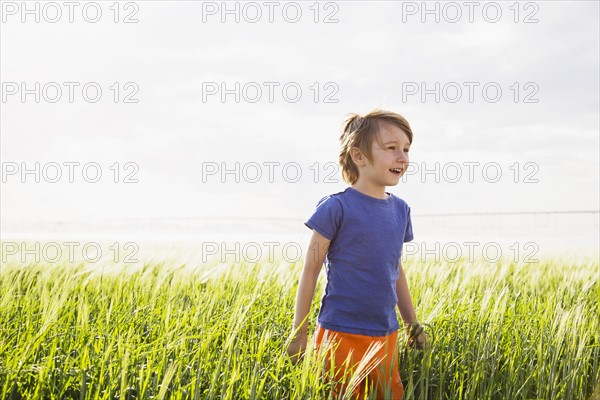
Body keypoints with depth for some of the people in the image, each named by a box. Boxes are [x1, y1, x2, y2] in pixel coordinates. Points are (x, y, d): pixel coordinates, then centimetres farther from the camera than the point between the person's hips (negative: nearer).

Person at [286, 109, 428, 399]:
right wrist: (299, 333, -6)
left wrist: (413, 324, 20)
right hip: (341, 337, -6)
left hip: (386, 338, 6)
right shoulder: (336, 207, -12)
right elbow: (310, 270, -8)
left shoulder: (401, 210, 6)